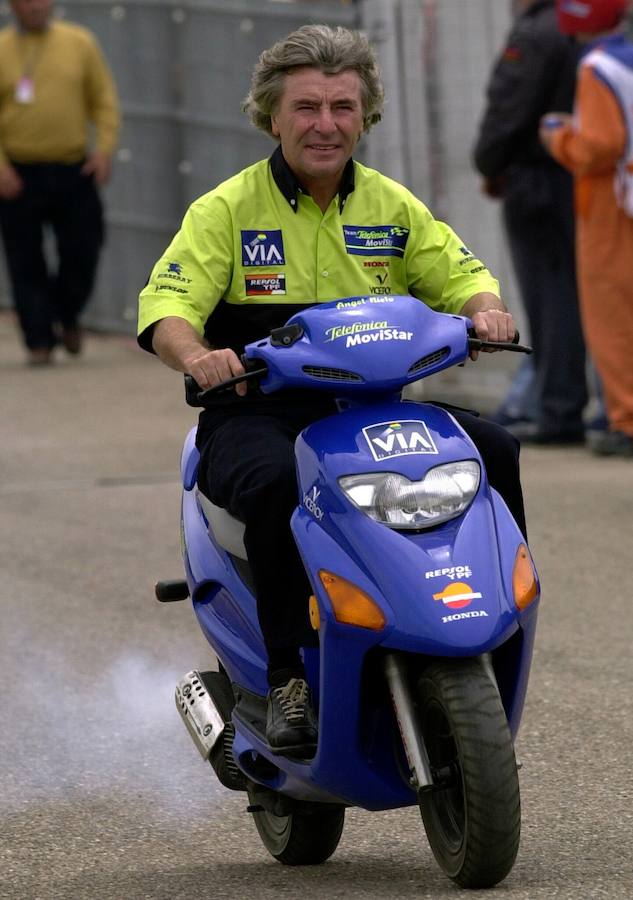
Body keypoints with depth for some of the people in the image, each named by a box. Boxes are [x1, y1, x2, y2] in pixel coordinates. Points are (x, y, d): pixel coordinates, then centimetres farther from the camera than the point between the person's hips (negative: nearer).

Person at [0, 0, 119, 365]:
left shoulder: (80, 43, 5)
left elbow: (104, 99, 9)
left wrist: (105, 147, -4)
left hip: (74, 171, 2)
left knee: (82, 253, 1)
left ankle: (66, 317, 27)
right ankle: (39, 339, 6)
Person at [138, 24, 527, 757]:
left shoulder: (392, 206, 11)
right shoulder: (226, 209, -1)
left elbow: (461, 274, 12)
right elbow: (166, 304, -12)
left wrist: (485, 309, -14)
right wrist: (195, 356, -35)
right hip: (255, 415, -4)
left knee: (493, 450, -18)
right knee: (279, 485, -38)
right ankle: (288, 679, -29)